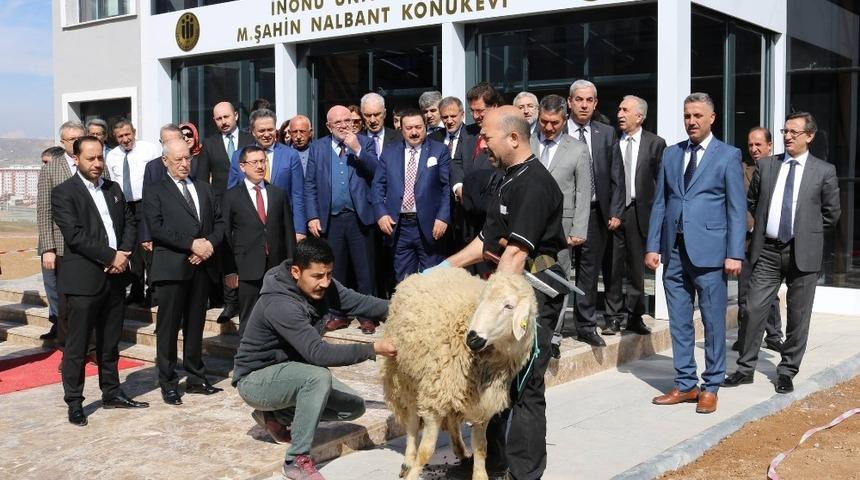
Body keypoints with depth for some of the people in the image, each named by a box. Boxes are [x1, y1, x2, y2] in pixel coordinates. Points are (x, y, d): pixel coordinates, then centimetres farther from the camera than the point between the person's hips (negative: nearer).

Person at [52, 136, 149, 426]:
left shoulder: (113, 189, 14)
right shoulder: (64, 193, -6)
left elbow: (130, 222, 12)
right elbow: (75, 234, -15)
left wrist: (124, 254, -6)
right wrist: (111, 256, -17)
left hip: (115, 277, 6)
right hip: (83, 280, -6)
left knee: (110, 342, 15)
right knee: (77, 345, 1)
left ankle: (111, 393, 25)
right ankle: (74, 403, 10)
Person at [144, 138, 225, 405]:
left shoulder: (203, 189, 18)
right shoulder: (155, 193, 1)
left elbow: (219, 221, 13)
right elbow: (157, 227, -12)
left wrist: (210, 243, -7)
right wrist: (191, 244, -17)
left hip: (202, 266, 5)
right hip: (172, 267, -5)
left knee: (196, 325, 12)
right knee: (168, 327, 0)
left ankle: (196, 378, 20)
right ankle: (168, 383, 7)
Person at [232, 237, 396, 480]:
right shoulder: (280, 304, -33)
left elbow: (358, 302, -13)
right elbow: (319, 353, -39)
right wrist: (373, 349, -41)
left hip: (290, 371, 8)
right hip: (256, 379, -8)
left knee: (354, 407, 0)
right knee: (319, 377, -35)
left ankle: (274, 416, 11)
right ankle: (297, 460, -22)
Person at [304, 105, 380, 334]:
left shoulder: (365, 143, 5)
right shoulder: (318, 147, 8)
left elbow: (376, 172, -8)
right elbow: (310, 185, 6)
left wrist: (357, 150, -16)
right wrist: (312, 217, -2)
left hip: (359, 218, -2)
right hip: (330, 219, 2)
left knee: (364, 270, 1)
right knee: (334, 271, 9)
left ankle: (366, 315, 10)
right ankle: (338, 315, 19)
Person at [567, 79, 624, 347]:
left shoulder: (606, 134, 9)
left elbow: (616, 177, 8)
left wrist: (615, 212, 1)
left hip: (596, 212, 3)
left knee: (589, 270, 8)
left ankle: (586, 326, 17)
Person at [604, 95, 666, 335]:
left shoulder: (655, 143, 3)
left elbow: (662, 181, 3)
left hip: (639, 212, 0)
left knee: (636, 268, 10)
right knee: (613, 267, 3)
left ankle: (634, 316, 21)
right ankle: (613, 318, 12)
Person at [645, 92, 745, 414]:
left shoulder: (728, 156, 1)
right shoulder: (670, 154, 13)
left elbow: (737, 209, -2)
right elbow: (659, 203, 12)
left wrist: (735, 254, -9)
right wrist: (652, 246, 5)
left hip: (709, 251, -4)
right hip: (674, 250, 4)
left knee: (713, 322, 2)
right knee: (679, 322, 9)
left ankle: (710, 387, 13)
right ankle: (685, 384, 19)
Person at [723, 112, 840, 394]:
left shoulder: (824, 171, 1)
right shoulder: (766, 166, 7)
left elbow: (831, 214, 6)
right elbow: (751, 201, 17)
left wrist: (806, 231, 6)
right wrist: (763, 225, 10)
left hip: (803, 253, -2)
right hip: (767, 251, 2)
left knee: (798, 316, 6)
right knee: (755, 310, 1)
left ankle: (787, 372, 18)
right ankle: (746, 369, 11)